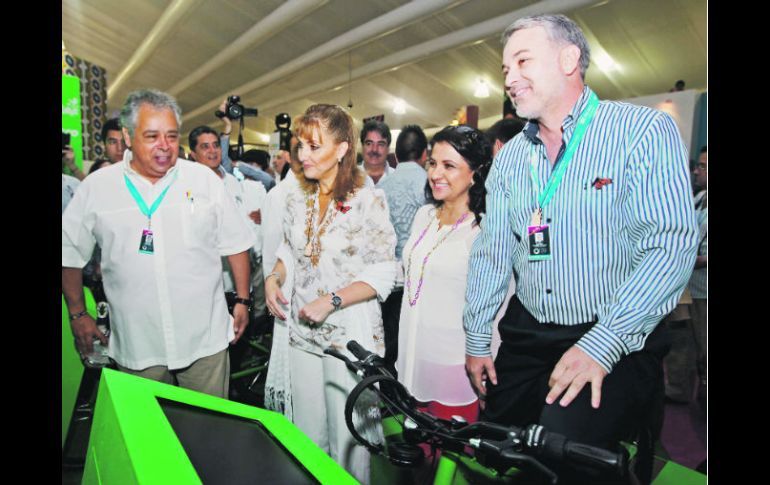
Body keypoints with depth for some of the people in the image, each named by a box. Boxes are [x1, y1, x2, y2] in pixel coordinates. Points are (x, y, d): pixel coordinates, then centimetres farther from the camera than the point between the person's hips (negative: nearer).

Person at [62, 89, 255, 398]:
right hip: (136, 347, 1)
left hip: (205, 340, 0)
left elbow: (235, 244, 4)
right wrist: (78, 314, 9)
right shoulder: (96, 187, 0)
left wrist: (242, 300, 4)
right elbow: (70, 254, 10)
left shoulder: (204, 179, -1)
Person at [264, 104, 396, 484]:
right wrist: (274, 278, -2)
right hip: (300, 329, 5)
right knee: (305, 430, 18)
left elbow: (382, 274, -13)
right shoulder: (298, 200, 5)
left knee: (347, 432, 9)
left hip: (349, 334, -5)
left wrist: (331, 301, -21)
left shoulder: (368, 201, -12)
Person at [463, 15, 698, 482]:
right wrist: (476, 341, 6)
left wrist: (601, 346, -22)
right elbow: (492, 252, 8)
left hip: (619, 343, -4)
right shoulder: (510, 156, 7)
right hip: (527, 339, 5)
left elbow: (672, 244, -17)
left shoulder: (646, 130, -9)